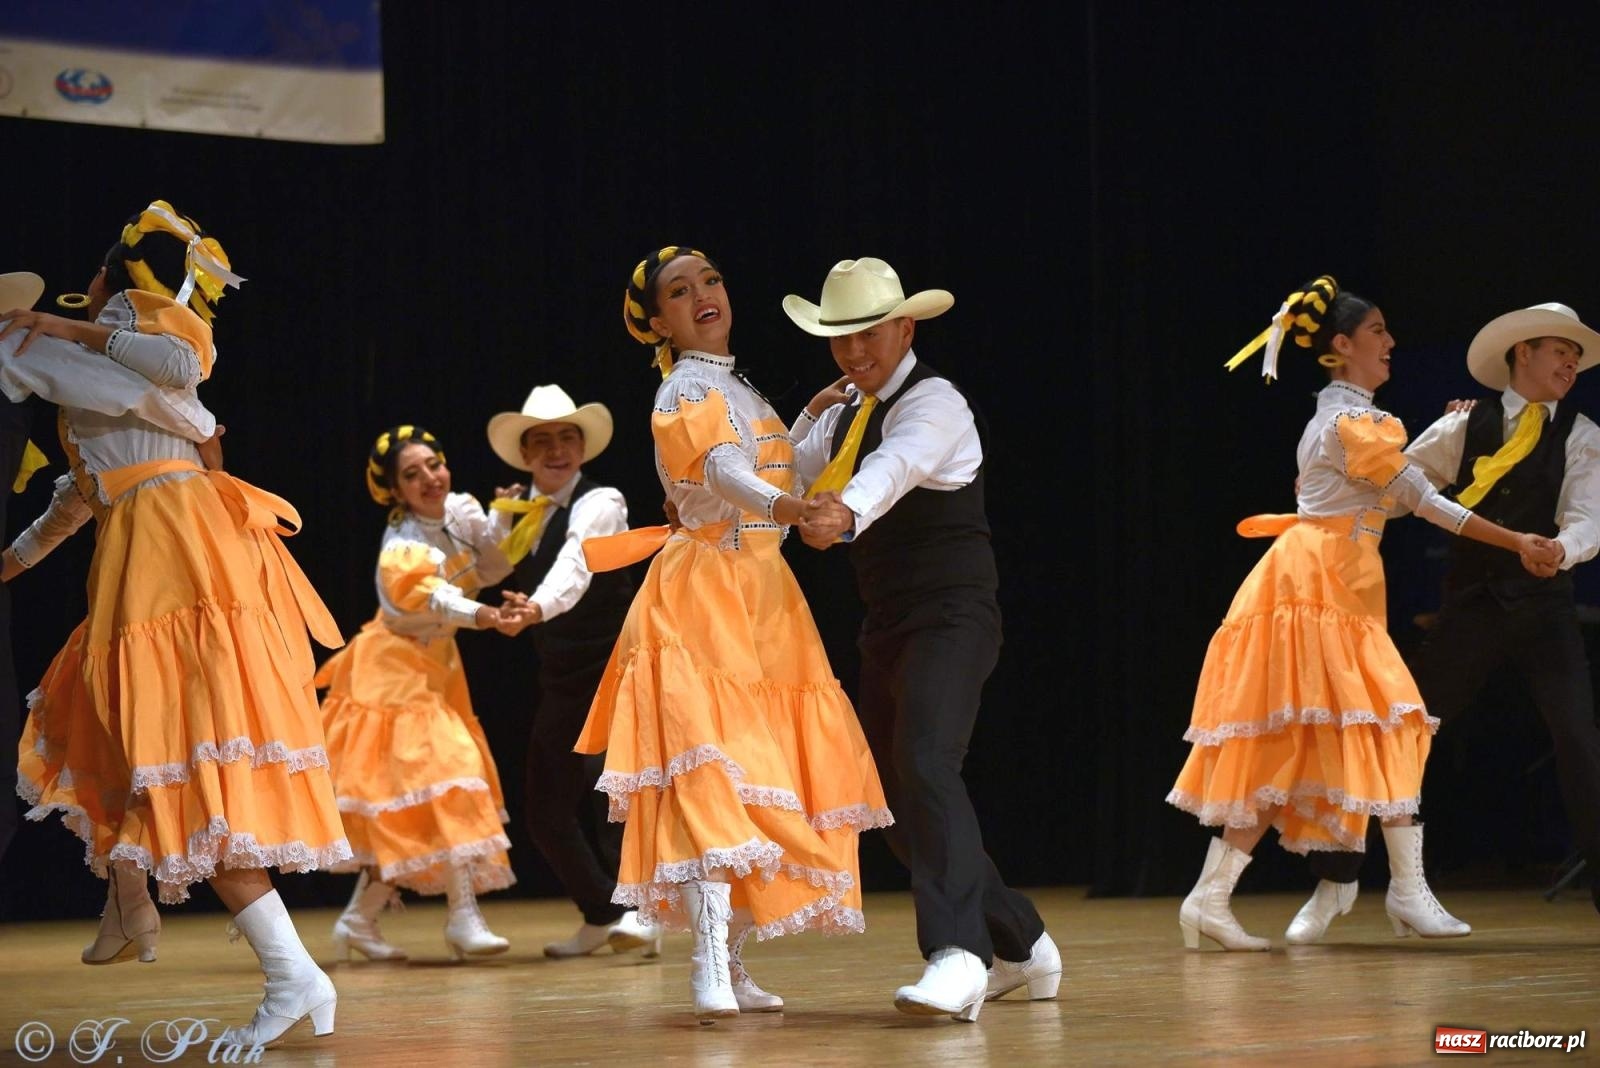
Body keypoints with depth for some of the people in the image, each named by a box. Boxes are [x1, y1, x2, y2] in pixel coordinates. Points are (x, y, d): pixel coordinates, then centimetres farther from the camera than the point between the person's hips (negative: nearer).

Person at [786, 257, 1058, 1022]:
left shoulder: (932, 402, -14)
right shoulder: (846, 414, 14)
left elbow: (895, 466, -36)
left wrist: (844, 514, -55)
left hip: (951, 615, -9)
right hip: (886, 626, 9)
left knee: (925, 765, -28)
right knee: (895, 800, 12)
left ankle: (959, 957, -37)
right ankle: (1019, 946, 28)